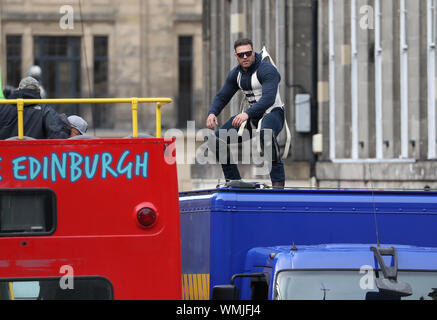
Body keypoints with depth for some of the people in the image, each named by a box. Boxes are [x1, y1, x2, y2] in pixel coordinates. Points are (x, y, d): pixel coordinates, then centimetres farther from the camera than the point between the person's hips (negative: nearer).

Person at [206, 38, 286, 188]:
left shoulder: (266, 70, -18)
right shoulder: (236, 74, 6)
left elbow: (268, 98, -31)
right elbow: (222, 96, 13)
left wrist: (247, 114, -43)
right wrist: (212, 113, -10)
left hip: (273, 113, -8)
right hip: (252, 116, 8)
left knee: (266, 132, -42)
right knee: (219, 137, -3)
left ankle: (278, 180, -35)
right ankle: (233, 180, 10)